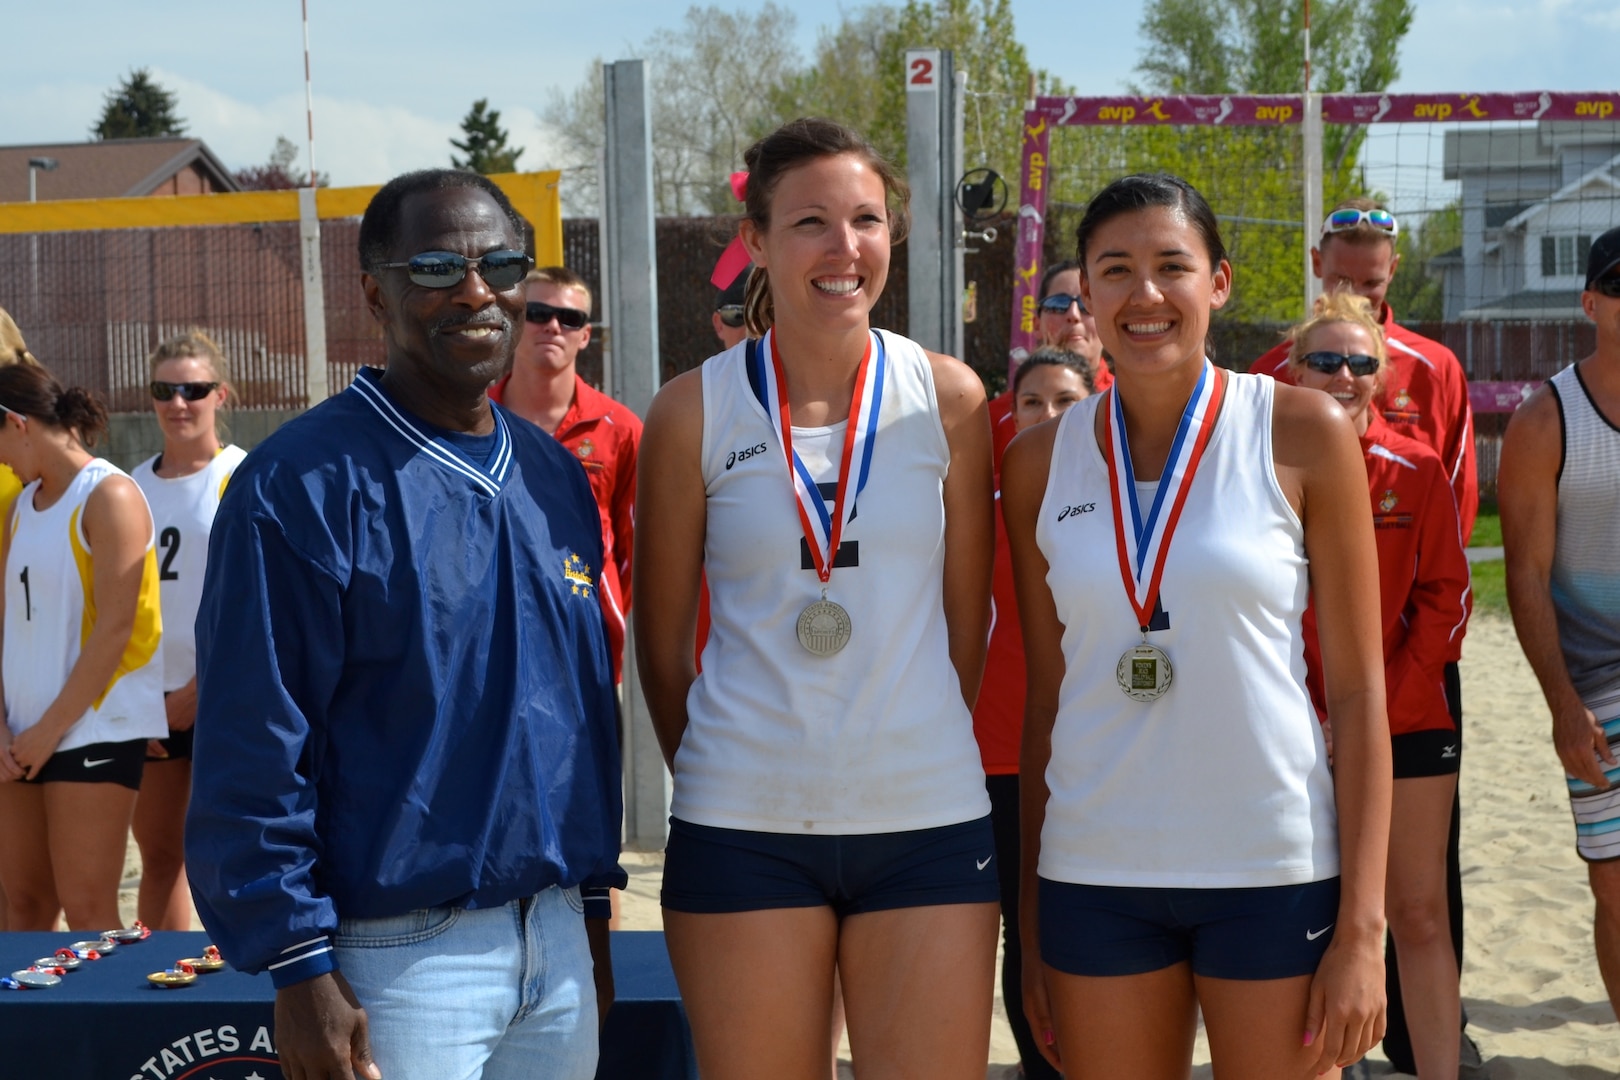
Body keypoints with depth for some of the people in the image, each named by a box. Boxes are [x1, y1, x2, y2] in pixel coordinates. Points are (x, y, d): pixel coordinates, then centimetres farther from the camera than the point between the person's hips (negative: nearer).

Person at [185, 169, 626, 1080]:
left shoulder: (557, 479, 9)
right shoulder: (301, 485, -11)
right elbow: (250, 748, -13)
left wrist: (592, 899, 15)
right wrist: (300, 969, -14)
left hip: (557, 938, 6)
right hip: (399, 951, -6)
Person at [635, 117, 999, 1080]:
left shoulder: (949, 398, 1)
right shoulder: (695, 410, -2)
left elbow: (967, 620, 9)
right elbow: (661, 642, 6)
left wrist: (915, 758, 9)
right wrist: (716, 782, 9)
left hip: (928, 820, 1)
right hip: (744, 826, -1)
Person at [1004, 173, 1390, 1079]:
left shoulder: (1302, 432, -3)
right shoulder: (1041, 461, 4)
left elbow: (1359, 689, -4)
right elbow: (1044, 698, 9)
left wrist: (1361, 928, -9)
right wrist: (1031, 921, 8)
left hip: (1274, 869, -2)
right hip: (1094, 870, 2)